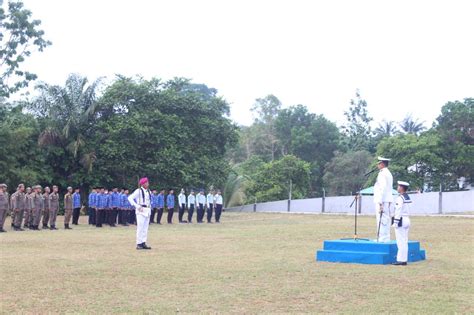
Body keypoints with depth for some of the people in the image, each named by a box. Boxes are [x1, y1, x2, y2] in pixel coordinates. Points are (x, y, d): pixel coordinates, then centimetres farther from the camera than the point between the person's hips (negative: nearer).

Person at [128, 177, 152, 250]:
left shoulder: (149, 191, 13)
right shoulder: (138, 191, -8)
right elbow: (130, 198, -12)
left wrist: (150, 207, 13)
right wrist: (137, 206, -16)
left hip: (147, 211, 7)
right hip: (141, 211, -7)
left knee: (145, 228, 8)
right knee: (140, 227, -8)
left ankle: (143, 243, 12)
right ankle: (139, 244, -4)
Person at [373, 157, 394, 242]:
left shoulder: (382, 173, -12)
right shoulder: (389, 174, 19)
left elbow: (383, 188, -19)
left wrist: (380, 203, -20)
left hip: (383, 201, -10)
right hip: (388, 201, 10)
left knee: (381, 222, -10)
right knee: (386, 221, 12)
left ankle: (382, 240, -11)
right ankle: (386, 239, 15)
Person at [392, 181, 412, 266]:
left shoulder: (400, 198, -15)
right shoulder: (408, 198, 13)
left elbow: (398, 211, -19)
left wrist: (395, 222, -17)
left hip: (401, 220, -9)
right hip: (407, 220, 9)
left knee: (401, 241, -6)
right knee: (405, 241, 10)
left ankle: (401, 260, -5)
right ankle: (404, 259, 13)